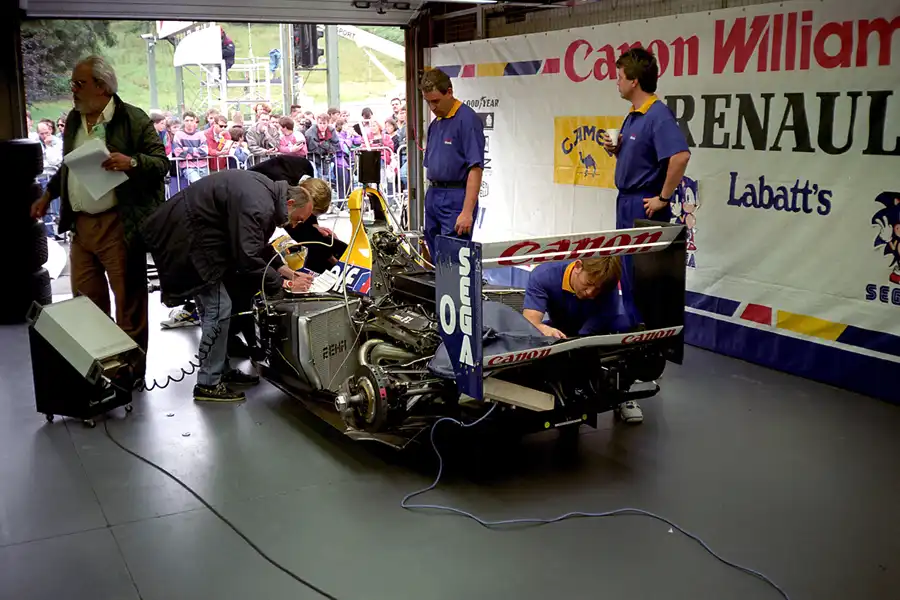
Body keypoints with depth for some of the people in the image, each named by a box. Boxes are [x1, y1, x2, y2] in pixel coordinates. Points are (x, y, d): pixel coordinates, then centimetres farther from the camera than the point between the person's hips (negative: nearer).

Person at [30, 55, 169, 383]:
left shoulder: (133, 119, -6)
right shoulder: (73, 120, 15)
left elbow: (161, 163, -10)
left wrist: (131, 162, -27)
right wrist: (48, 193, 30)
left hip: (119, 225, -7)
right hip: (80, 224, 7)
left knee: (128, 300, 0)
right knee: (86, 300, 12)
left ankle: (132, 368, 12)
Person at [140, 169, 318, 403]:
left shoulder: (267, 192, 6)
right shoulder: (258, 207, -27)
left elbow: (257, 246, 16)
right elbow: (249, 260, -29)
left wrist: (283, 269, 5)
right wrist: (284, 284, -18)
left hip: (195, 232, 11)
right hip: (185, 237, -11)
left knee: (213, 306, 15)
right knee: (218, 309, -9)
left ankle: (221, 371, 24)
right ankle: (208, 384, 0)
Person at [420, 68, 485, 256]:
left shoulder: (468, 120, -11)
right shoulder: (435, 124, 15)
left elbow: (475, 169, -18)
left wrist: (467, 212, -24)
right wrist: (431, 198, 16)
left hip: (456, 199, -8)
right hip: (433, 198, 8)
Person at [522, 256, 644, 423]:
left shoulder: (608, 291, -33)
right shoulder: (544, 275, -32)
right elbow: (529, 320, -44)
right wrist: (544, 329, -67)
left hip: (598, 332, -1)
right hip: (560, 331, 1)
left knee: (623, 325, -36)